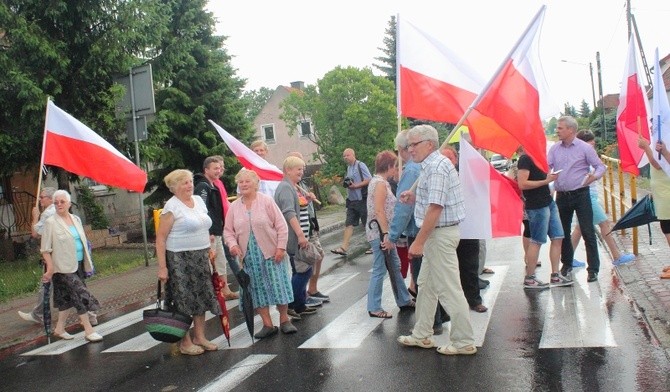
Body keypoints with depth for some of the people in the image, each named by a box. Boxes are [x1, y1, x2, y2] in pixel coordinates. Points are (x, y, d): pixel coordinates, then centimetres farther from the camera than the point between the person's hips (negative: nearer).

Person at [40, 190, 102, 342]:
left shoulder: (76, 219, 11)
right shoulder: (50, 222, -8)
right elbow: (45, 249, -10)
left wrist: (87, 261, 17)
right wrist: (50, 268, -16)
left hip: (78, 265, 7)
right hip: (63, 267, -7)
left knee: (68, 298, 13)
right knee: (81, 295, -10)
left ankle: (59, 328, 26)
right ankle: (89, 330, -3)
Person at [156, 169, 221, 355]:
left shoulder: (198, 200, 10)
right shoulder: (172, 207, -11)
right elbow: (160, 238, -13)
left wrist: (210, 249, 14)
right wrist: (162, 267, -17)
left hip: (201, 258, 7)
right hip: (180, 259, -7)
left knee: (202, 296, 10)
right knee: (183, 300, 0)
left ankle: (199, 336, 23)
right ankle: (185, 342, 12)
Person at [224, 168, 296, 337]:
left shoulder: (266, 201, -4)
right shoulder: (234, 206, 6)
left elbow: (281, 226, -5)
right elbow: (228, 230, 11)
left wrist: (281, 247, -11)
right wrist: (232, 244, -8)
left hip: (271, 253, -3)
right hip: (249, 256, 3)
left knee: (278, 285, 0)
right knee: (257, 289, 6)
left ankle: (284, 320, 17)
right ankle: (268, 325, 15)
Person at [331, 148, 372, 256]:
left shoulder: (360, 165, -9)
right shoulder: (348, 167, 13)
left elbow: (369, 180, -15)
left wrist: (355, 186, -19)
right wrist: (347, 184, 1)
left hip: (362, 199, -7)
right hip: (352, 200, 7)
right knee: (349, 224, 2)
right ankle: (344, 248, 0)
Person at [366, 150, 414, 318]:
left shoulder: (378, 181, 14)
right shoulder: (380, 183, -16)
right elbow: (379, 211, -22)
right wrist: (386, 234, -24)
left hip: (383, 231, 10)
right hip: (379, 232, -10)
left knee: (395, 266, 18)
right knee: (380, 270, -3)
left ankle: (404, 300, 29)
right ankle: (374, 308, 5)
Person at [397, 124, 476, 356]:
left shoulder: (436, 167, -18)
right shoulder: (431, 165, 14)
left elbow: (435, 208, -24)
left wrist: (419, 242, -23)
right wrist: (413, 198, 9)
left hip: (441, 234, -11)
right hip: (436, 234, 11)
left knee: (449, 289, -3)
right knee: (426, 285, 17)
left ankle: (464, 342, 6)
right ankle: (422, 336, 28)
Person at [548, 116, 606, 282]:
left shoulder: (584, 148, -5)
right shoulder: (554, 148, 7)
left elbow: (600, 166, -2)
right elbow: (547, 166, 2)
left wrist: (594, 176, -22)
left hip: (580, 194, -4)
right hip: (562, 196, 5)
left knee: (588, 232, -3)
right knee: (563, 232, 13)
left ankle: (593, 269, 3)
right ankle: (566, 264, 28)